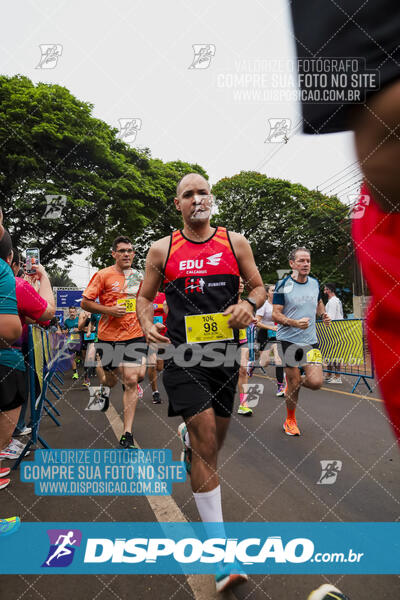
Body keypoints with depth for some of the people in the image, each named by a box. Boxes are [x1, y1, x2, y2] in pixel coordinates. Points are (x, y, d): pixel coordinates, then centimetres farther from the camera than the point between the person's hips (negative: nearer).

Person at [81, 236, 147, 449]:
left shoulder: (138, 277, 9)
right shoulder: (103, 275, -4)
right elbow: (85, 303, -5)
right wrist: (110, 310, -18)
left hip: (134, 335, 2)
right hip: (109, 335, -2)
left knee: (132, 381, -7)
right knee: (111, 381, 12)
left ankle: (127, 436, 2)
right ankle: (100, 368, 52)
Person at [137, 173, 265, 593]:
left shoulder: (235, 242, 6)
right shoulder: (162, 249, 3)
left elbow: (258, 287, 11)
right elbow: (145, 296, 10)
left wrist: (249, 306, -11)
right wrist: (147, 323, -10)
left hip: (225, 351, 3)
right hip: (183, 353, -2)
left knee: (213, 438, 17)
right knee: (206, 442, -8)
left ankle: (187, 436, 56)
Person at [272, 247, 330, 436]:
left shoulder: (315, 283, 6)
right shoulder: (283, 285, -9)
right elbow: (275, 314, -10)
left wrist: (324, 314, 4)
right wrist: (295, 323, -25)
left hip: (311, 340, 4)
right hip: (288, 340, -4)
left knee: (316, 382, -7)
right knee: (294, 383, 2)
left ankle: (292, 381, 27)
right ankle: (290, 420, 26)